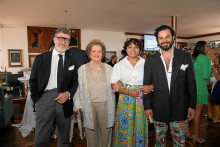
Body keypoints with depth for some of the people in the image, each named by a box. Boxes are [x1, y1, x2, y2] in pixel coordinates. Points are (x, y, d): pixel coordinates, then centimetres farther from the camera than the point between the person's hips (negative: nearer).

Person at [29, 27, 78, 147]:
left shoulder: (72, 62, 10)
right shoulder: (41, 58, 6)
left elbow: (75, 82, 10)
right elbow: (33, 81, 6)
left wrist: (68, 94, -9)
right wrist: (37, 100, -3)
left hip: (64, 102, 2)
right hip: (45, 100, -1)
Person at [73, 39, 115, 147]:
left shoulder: (109, 68, 6)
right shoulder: (82, 69, 4)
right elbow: (77, 88, 5)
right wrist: (77, 104, -2)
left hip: (105, 105, 1)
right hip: (89, 106, 0)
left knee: (105, 132, 9)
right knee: (91, 134, 9)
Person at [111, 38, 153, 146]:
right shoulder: (119, 65, 4)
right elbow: (114, 85, 0)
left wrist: (151, 87, -13)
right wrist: (129, 92, -13)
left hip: (142, 101, 1)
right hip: (125, 100, 0)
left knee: (140, 125, 8)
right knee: (125, 127, 6)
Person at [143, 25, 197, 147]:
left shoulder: (186, 57, 0)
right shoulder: (150, 60, 0)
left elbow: (191, 83, 2)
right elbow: (146, 84, 2)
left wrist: (192, 105, -1)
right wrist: (147, 106, 0)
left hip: (180, 108, 0)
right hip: (158, 109, 0)